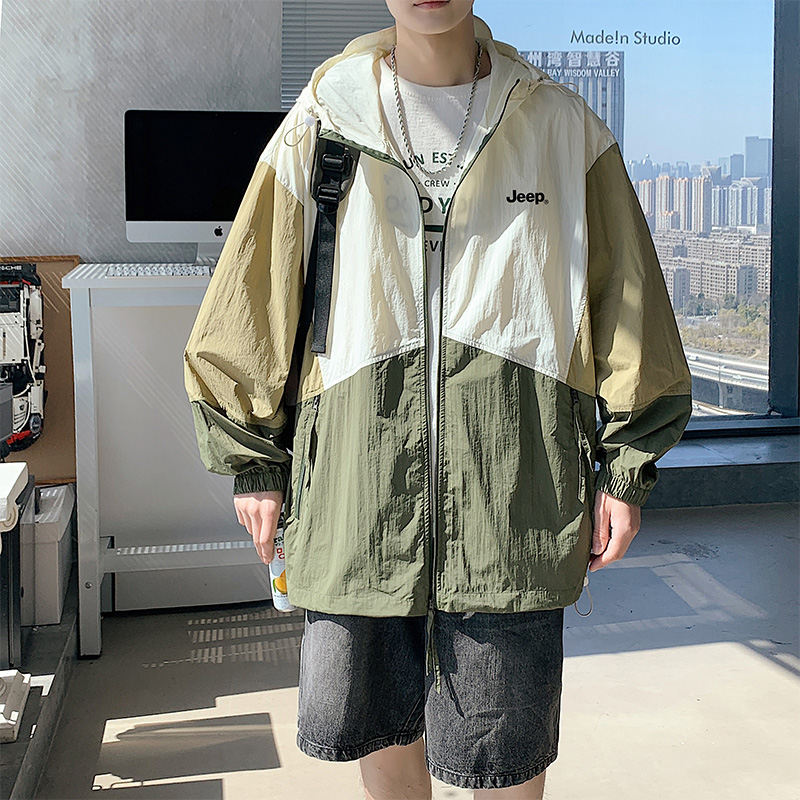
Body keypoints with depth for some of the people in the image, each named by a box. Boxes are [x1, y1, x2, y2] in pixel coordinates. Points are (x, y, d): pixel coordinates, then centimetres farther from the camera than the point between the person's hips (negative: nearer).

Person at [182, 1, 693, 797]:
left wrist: (627, 465, 6)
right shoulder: (320, 126, 5)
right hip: (358, 484, 1)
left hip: (512, 492, 0)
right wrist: (254, 462, 10)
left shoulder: (562, 126, 6)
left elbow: (627, 307, 9)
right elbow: (250, 310, 10)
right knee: (380, 724, 13)